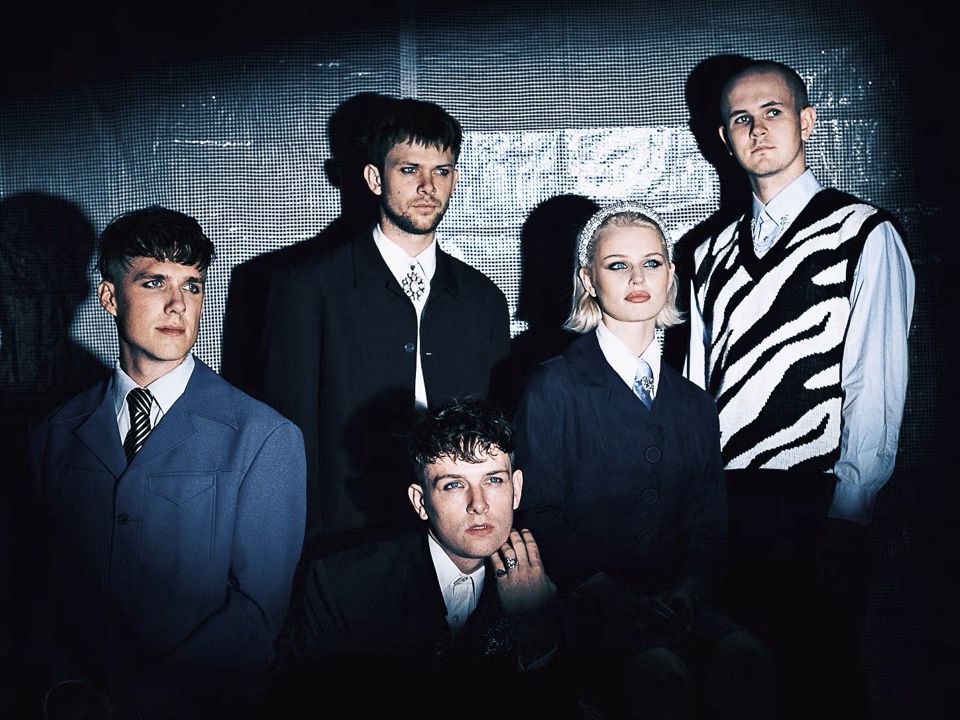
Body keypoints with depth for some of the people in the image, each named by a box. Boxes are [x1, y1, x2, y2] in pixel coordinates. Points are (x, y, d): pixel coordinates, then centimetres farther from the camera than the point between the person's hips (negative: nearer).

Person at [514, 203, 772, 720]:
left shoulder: (695, 405, 18)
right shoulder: (553, 390, 3)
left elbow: (706, 522, 13)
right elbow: (539, 515, -3)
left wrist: (686, 590, -8)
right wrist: (608, 596, -16)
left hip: (675, 604, 4)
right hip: (584, 606, -4)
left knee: (743, 657, -28)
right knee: (659, 674, -34)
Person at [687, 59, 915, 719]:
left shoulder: (865, 235, -2)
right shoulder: (714, 254, 14)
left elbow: (877, 386, -7)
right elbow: (698, 386, 13)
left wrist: (846, 512, -13)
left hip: (818, 513, -4)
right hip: (722, 509, 5)